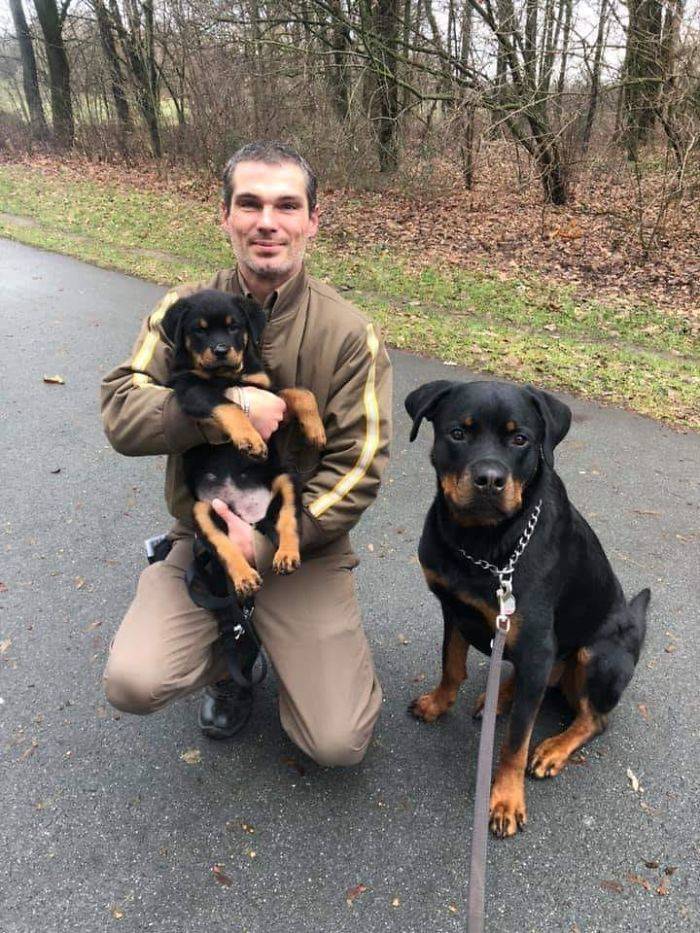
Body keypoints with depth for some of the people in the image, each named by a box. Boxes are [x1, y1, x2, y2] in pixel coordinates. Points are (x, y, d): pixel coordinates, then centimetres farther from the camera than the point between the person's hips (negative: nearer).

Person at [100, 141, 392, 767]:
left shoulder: (349, 334, -11)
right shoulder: (183, 310, -3)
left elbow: (358, 467, -13)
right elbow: (121, 415, -12)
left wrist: (268, 544, -20)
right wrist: (229, 404, -27)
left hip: (304, 544, -1)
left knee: (339, 744, -7)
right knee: (132, 683, -21)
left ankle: (293, 639, 24)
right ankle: (226, 655, 14)